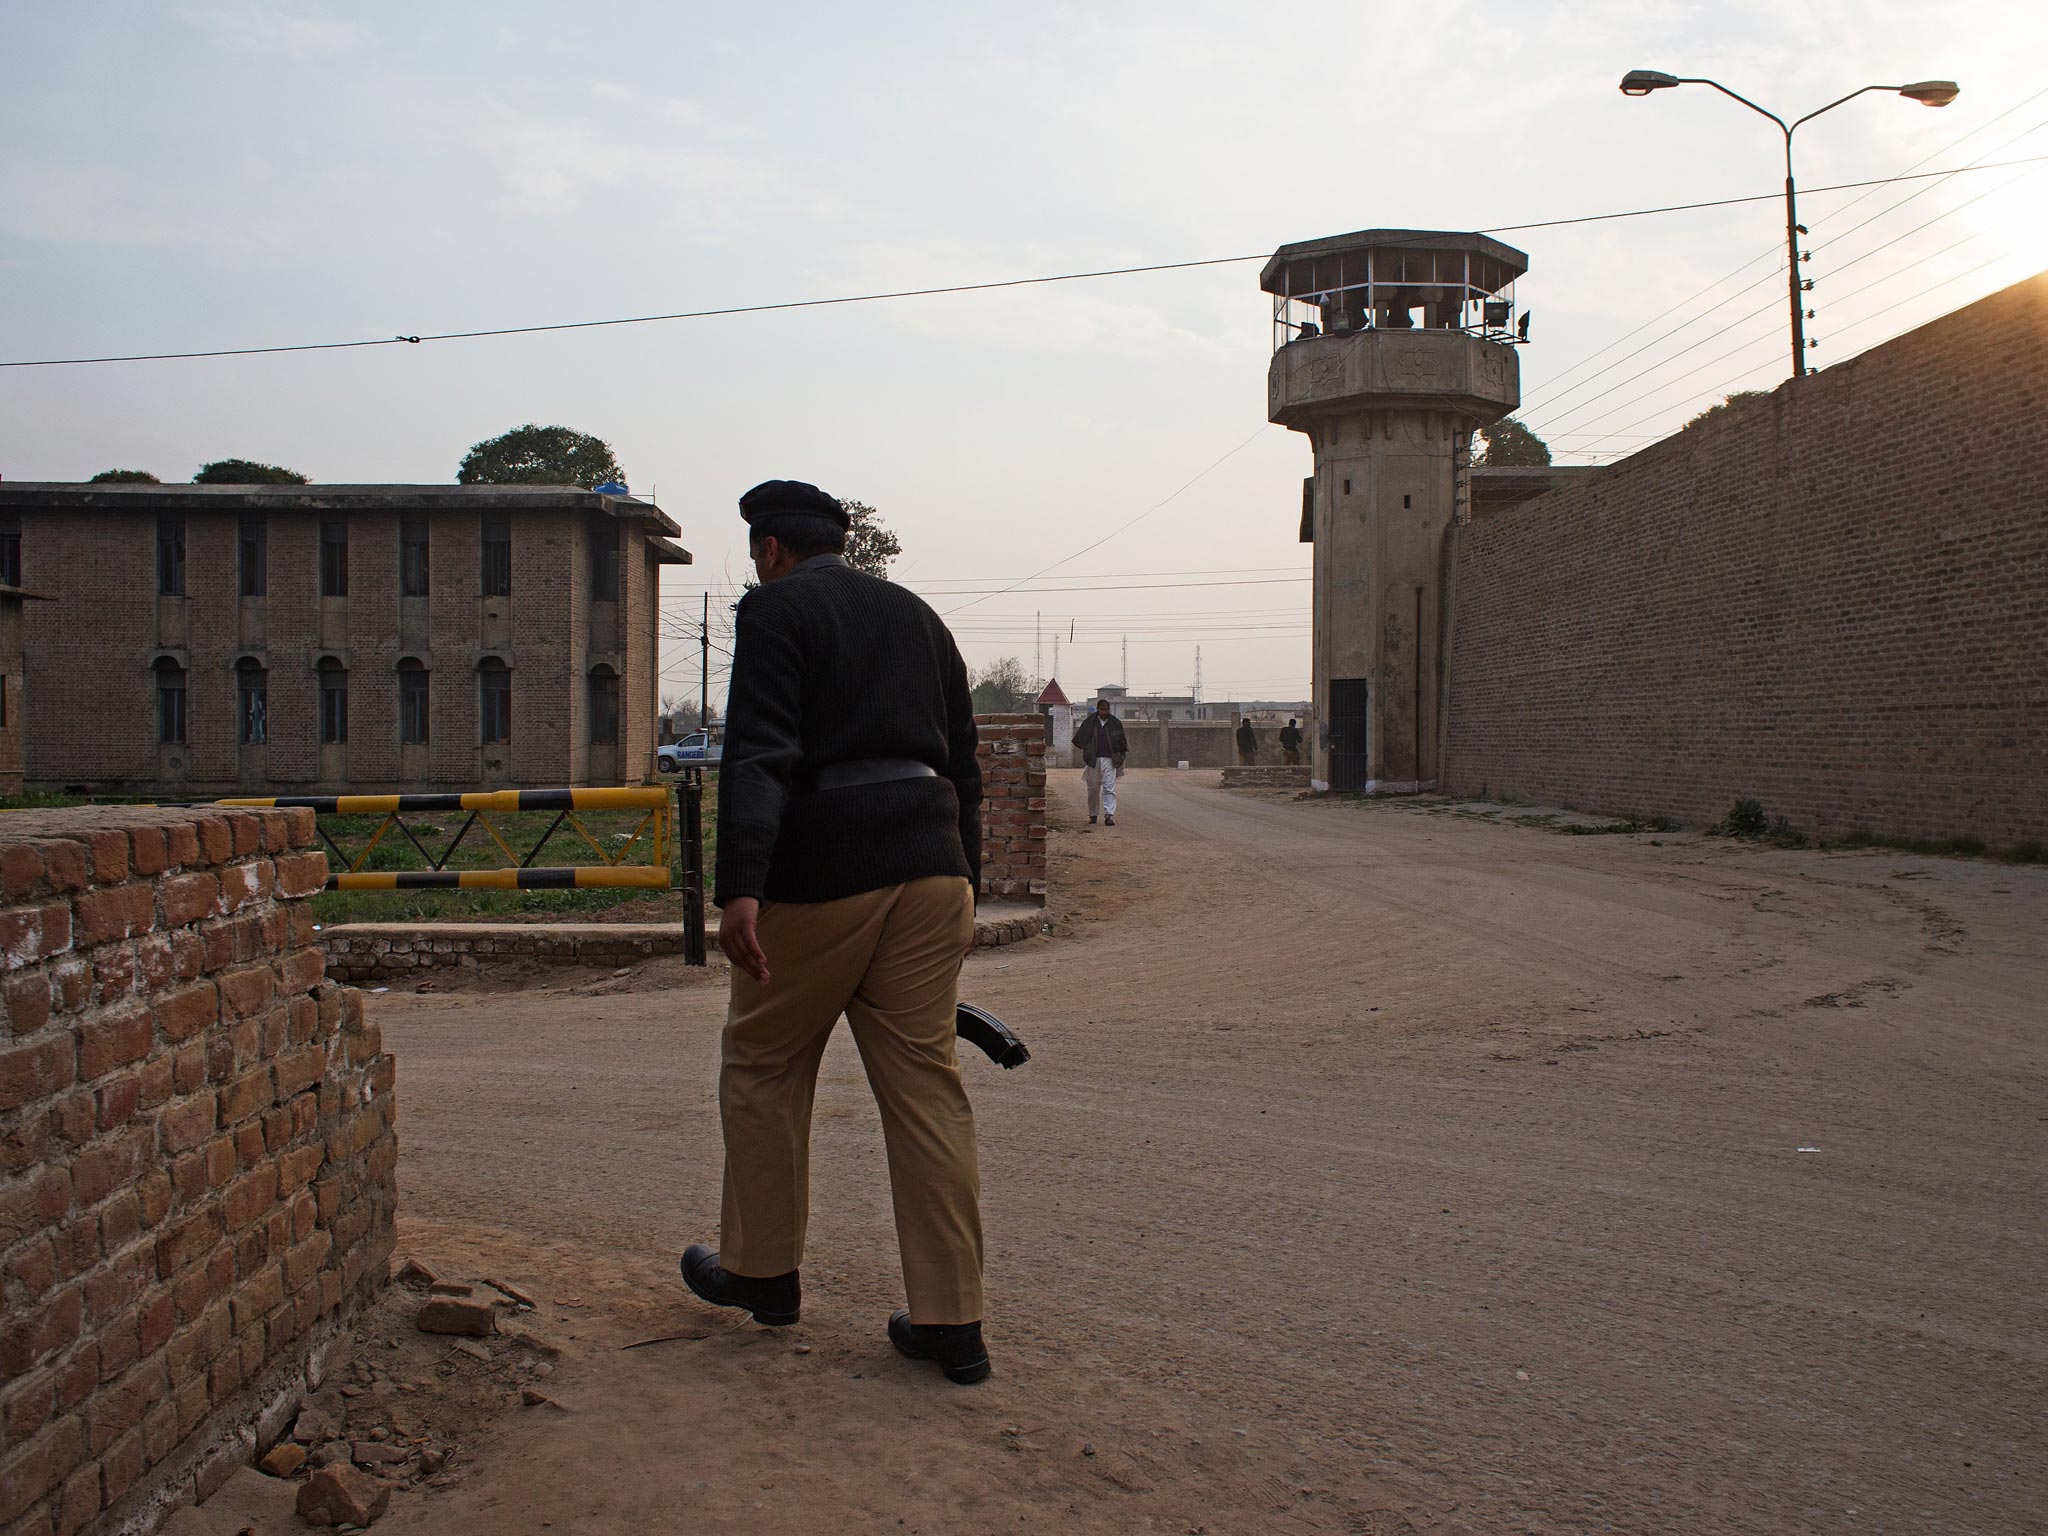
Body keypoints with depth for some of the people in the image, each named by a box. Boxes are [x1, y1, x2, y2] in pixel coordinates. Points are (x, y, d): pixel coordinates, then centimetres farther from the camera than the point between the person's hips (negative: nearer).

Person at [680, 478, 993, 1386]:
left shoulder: (775, 609, -1)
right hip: (927, 868, 6)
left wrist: (739, 886, -25)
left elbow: (759, 753, -17)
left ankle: (761, 1270, 28)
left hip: (819, 874, -5)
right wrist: (964, 887, 23)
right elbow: (962, 764, 19)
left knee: (763, 1068, 15)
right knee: (926, 1084, 6)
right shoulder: (917, 616, 19)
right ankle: (951, 1323, 8)